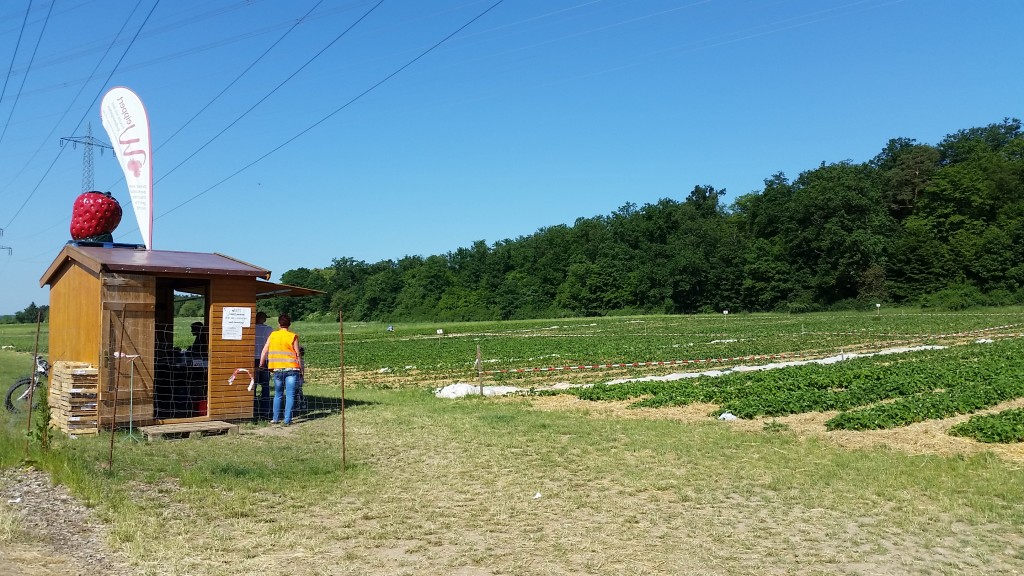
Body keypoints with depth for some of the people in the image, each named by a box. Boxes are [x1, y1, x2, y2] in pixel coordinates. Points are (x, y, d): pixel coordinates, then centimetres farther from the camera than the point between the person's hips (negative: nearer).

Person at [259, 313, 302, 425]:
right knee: (290, 395, -1)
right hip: (291, 369, -2)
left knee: (278, 394, 16)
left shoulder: (273, 335, 5)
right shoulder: (293, 336, -2)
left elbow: (264, 351, 4)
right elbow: (297, 355, -1)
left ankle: (275, 418, 17)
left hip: (277, 369, 3)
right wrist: (301, 369, 7)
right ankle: (287, 420, -5)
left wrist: (261, 365, 13)